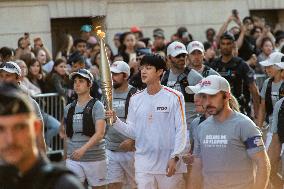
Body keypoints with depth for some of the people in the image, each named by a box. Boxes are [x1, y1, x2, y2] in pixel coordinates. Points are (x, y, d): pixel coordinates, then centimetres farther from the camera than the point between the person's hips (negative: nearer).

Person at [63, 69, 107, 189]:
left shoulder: (97, 106, -5)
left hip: (95, 158, -4)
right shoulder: (69, 108, 11)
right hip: (73, 159, 4)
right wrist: (64, 157, 14)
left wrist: (83, 148, -29)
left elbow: (100, 134, -16)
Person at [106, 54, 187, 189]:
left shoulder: (174, 97, -3)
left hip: (169, 163, -3)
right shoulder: (135, 99, 9)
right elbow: (132, 132, 10)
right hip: (143, 164, 3)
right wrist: (115, 121, -7)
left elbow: (181, 130, -6)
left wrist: (175, 157, -15)